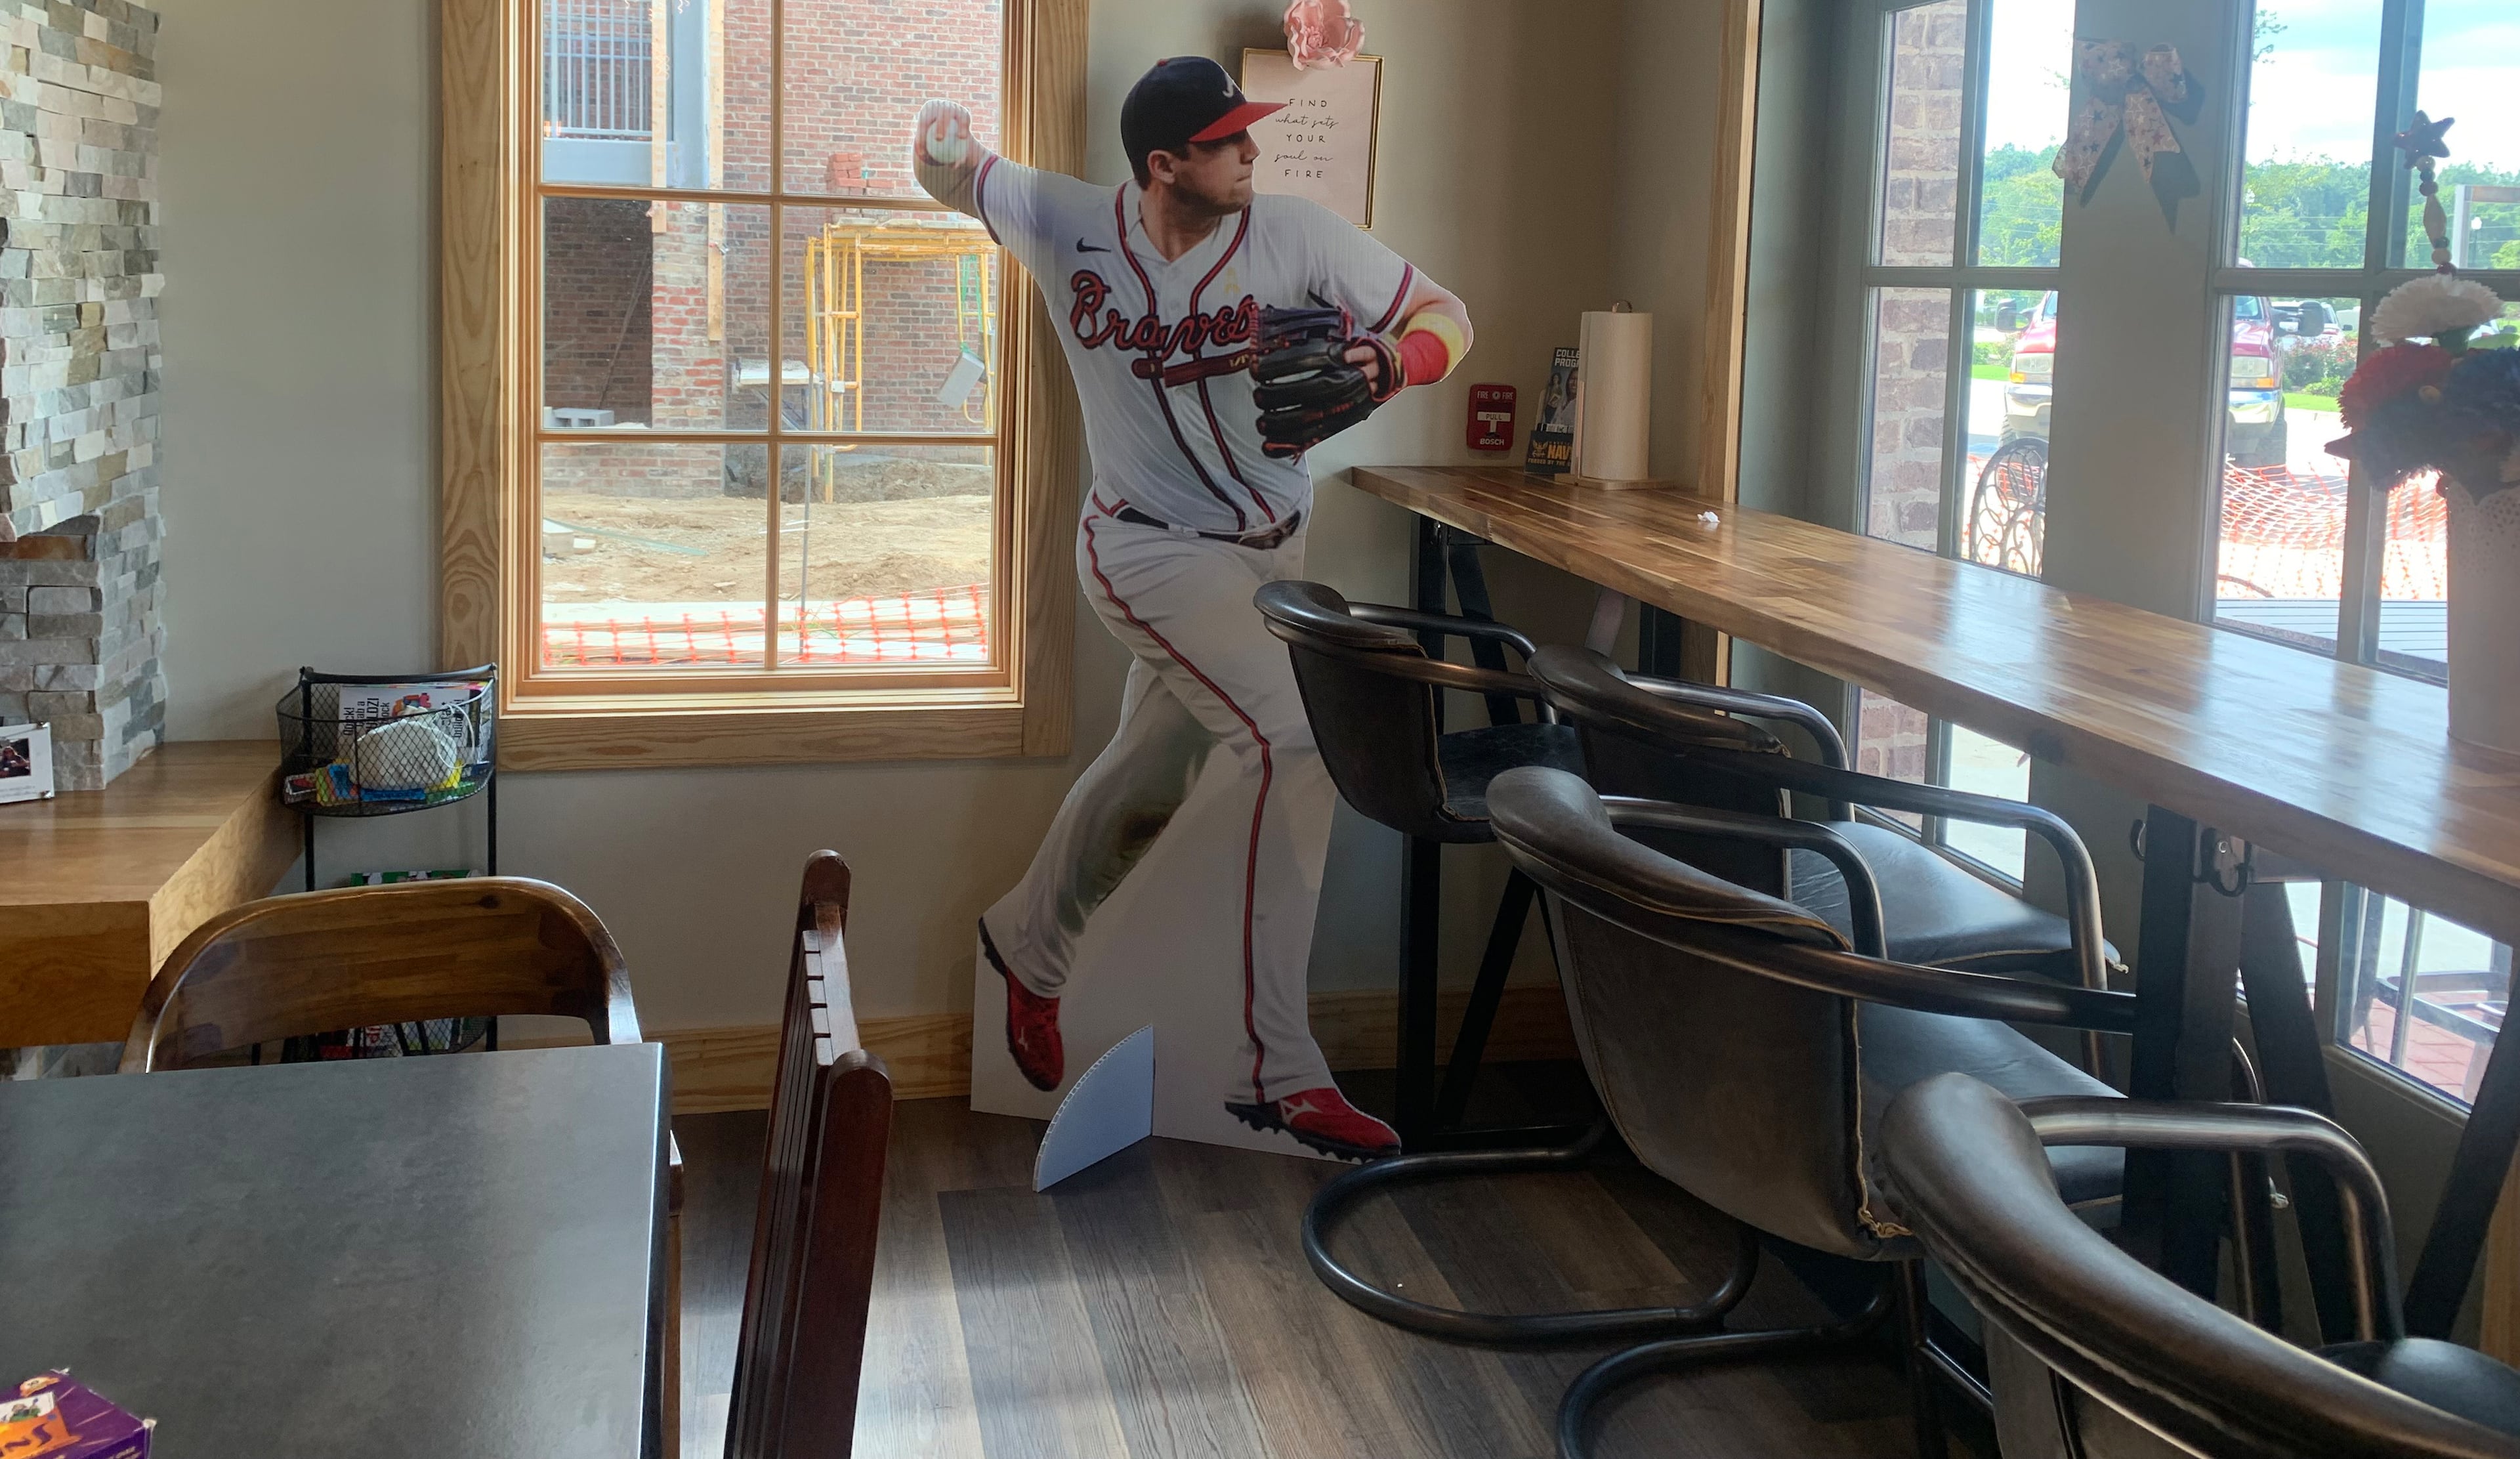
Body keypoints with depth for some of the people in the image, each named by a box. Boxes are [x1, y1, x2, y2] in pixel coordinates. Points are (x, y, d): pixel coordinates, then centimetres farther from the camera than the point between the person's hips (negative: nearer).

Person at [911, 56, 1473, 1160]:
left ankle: (1028, 944, 49)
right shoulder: (1065, 223, -9)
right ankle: (1276, 1070, -20)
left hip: (1269, 552, 4)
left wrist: (1388, 363, -28)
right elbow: (952, 171, 10)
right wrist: (943, 133, -13)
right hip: (1151, 549, -4)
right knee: (1292, 740, -23)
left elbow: (1445, 315, -7)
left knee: (1151, 776, 19)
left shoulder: (1295, 235, -11)